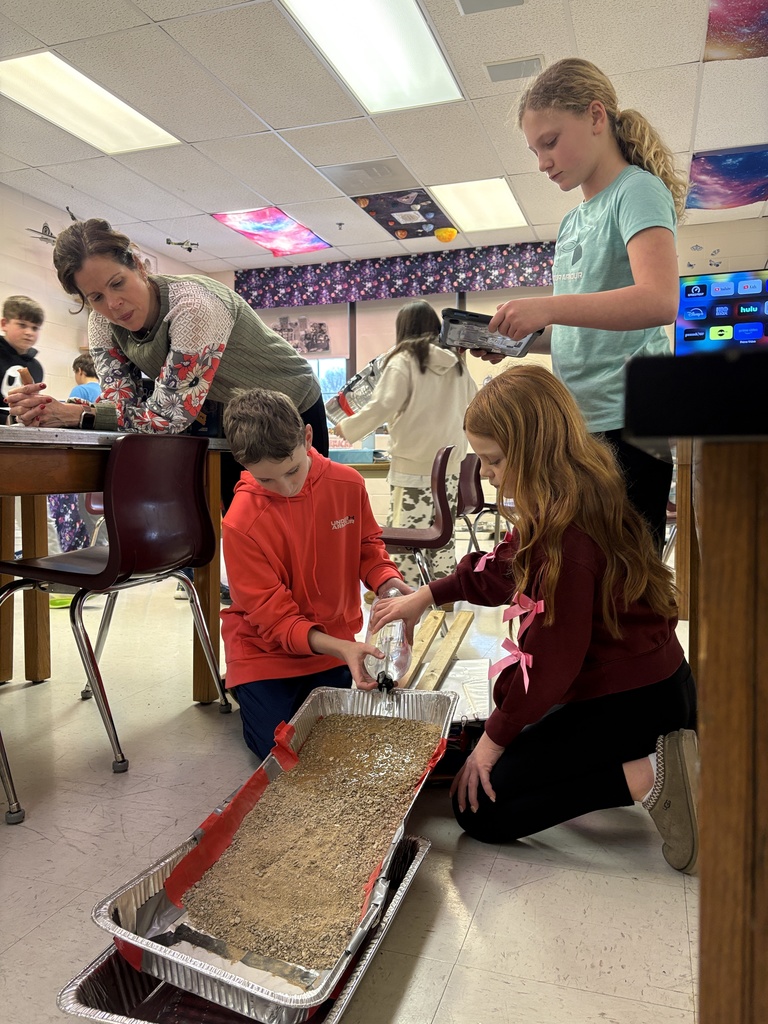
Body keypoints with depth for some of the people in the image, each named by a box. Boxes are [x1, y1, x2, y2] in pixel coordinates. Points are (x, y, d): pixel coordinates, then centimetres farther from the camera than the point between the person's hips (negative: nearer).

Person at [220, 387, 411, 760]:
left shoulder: (347, 483, -15)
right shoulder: (240, 523, -26)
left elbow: (367, 546, 3)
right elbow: (273, 617, -23)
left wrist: (388, 582, -19)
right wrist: (338, 647, -36)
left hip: (334, 645, 4)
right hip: (266, 654, -3)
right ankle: (242, 691, 26)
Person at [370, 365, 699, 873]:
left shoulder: (568, 536, -29)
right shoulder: (582, 498, 1)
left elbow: (554, 658, -25)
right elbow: (504, 566, 14)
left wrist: (495, 737, -12)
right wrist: (427, 595, 10)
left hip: (629, 701, -9)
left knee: (478, 808, -1)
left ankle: (646, 778, -9)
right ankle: (650, 754, 13)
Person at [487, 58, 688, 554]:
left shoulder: (638, 190, -4)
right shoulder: (572, 222, 20)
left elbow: (660, 301, -21)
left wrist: (548, 306, -28)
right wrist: (515, 340, 7)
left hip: (625, 423, -8)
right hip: (575, 422, 8)